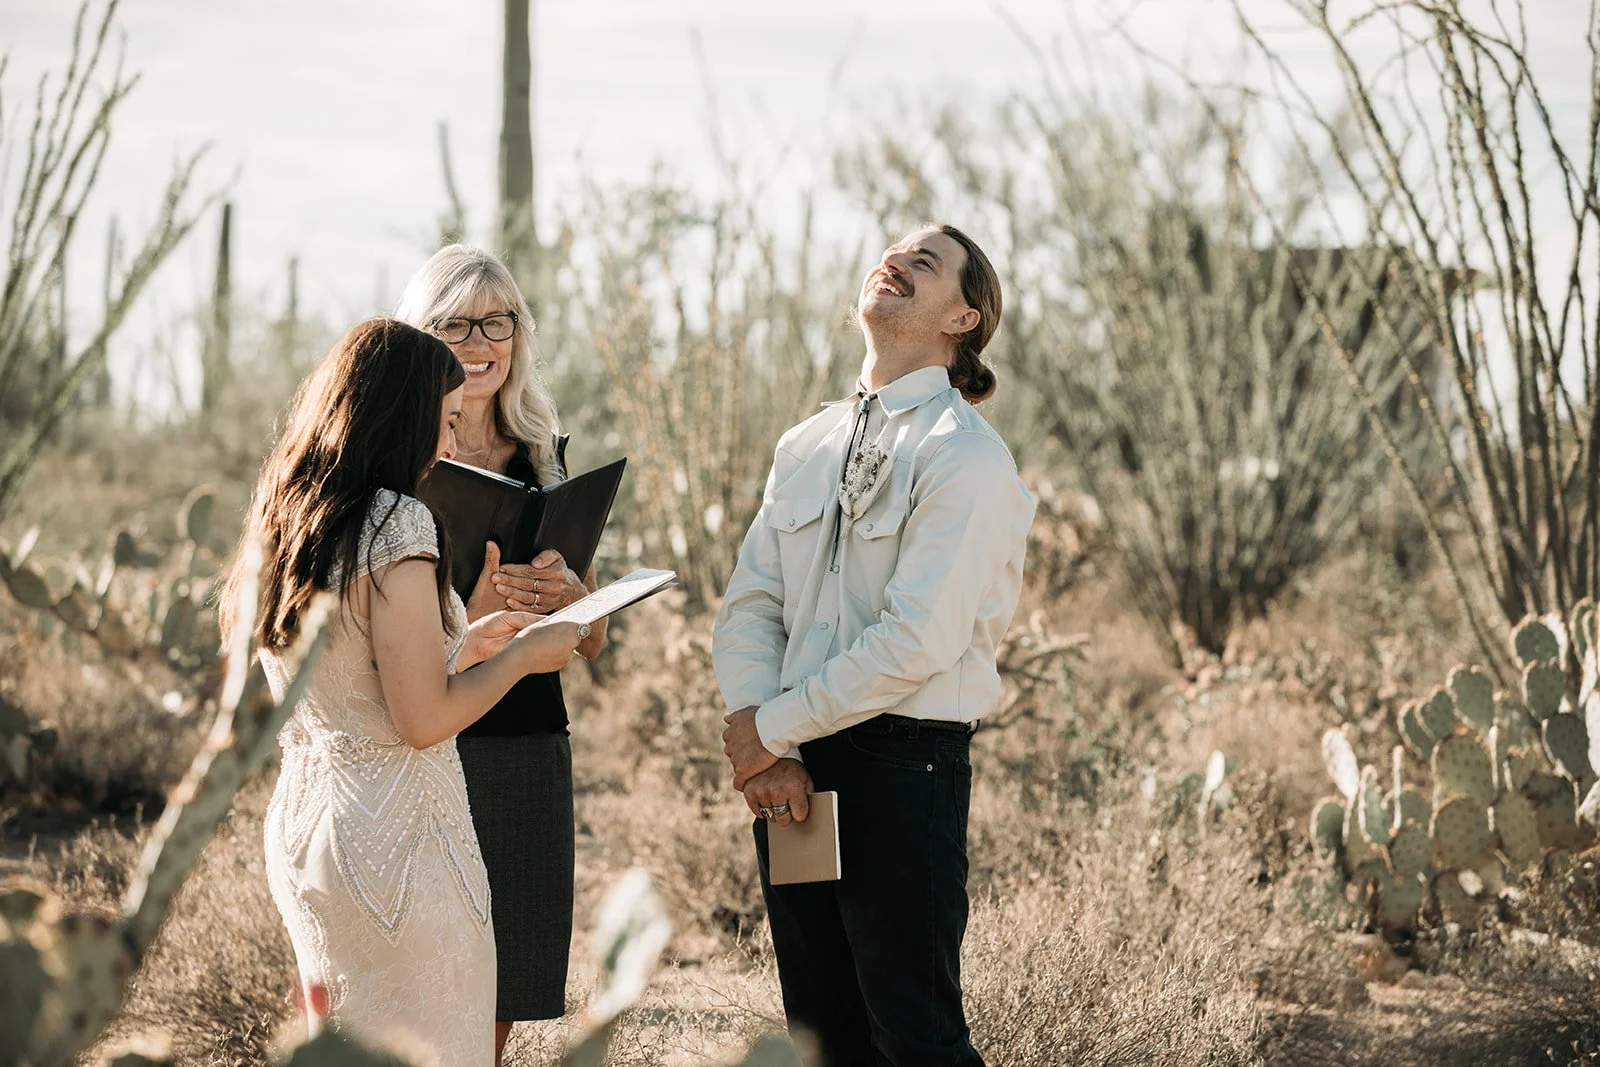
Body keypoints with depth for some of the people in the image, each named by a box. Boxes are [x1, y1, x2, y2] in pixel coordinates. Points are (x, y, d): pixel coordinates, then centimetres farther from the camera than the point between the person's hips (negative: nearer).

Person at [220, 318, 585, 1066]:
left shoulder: (286, 521, 9)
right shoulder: (397, 524, -16)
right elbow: (424, 719, -19)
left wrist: (467, 643, 21)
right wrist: (522, 656, -5)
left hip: (300, 827, 9)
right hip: (394, 837, -9)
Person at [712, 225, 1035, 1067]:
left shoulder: (965, 456, -8)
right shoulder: (805, 447, 14)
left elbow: (917, 641, -16)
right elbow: (747, 611, 8)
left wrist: (773, 726, -10)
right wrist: (768, 755, -7)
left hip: (903, 767, -6)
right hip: (795, 769, 7)